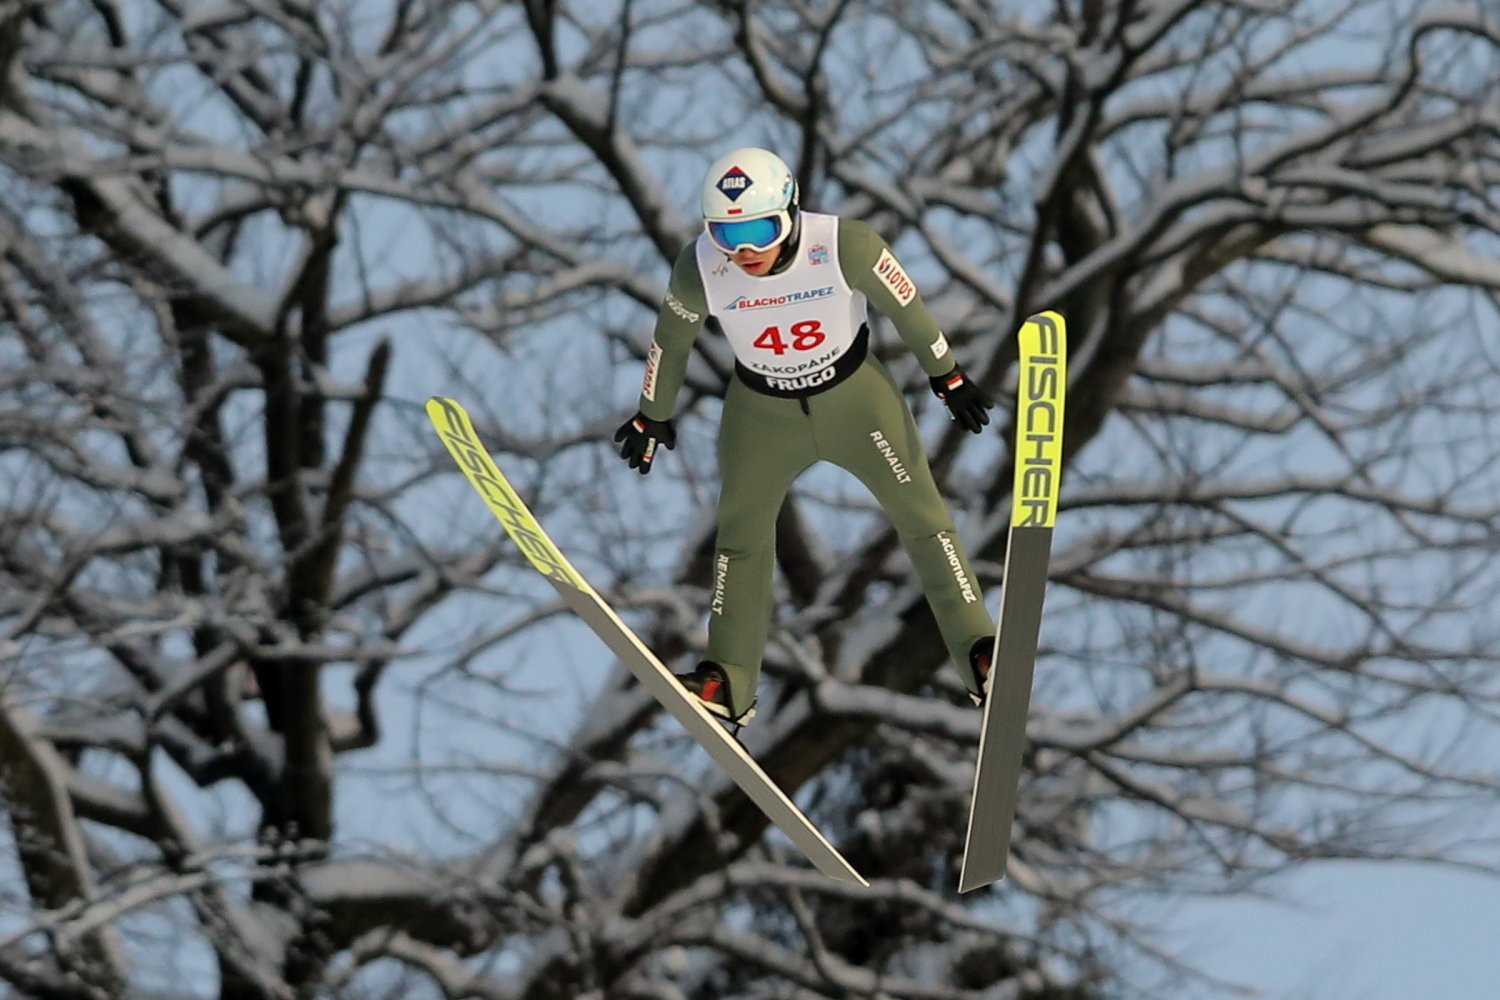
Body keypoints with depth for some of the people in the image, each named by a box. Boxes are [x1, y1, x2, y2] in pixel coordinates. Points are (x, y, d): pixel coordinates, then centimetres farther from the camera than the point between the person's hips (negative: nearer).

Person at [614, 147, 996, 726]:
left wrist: (947, 378, -1)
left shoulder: (845, 247, -31)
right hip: (762, 410, 2)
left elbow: (905, 308, -13)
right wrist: (652, 417, 7)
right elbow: (671, 340, -5)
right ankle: (729, 682, 17)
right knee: (741, 528, 8)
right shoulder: (700, 270, -25)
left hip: (854, 393, -2)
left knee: (921, 514, -2)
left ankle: (980, 653, 4)